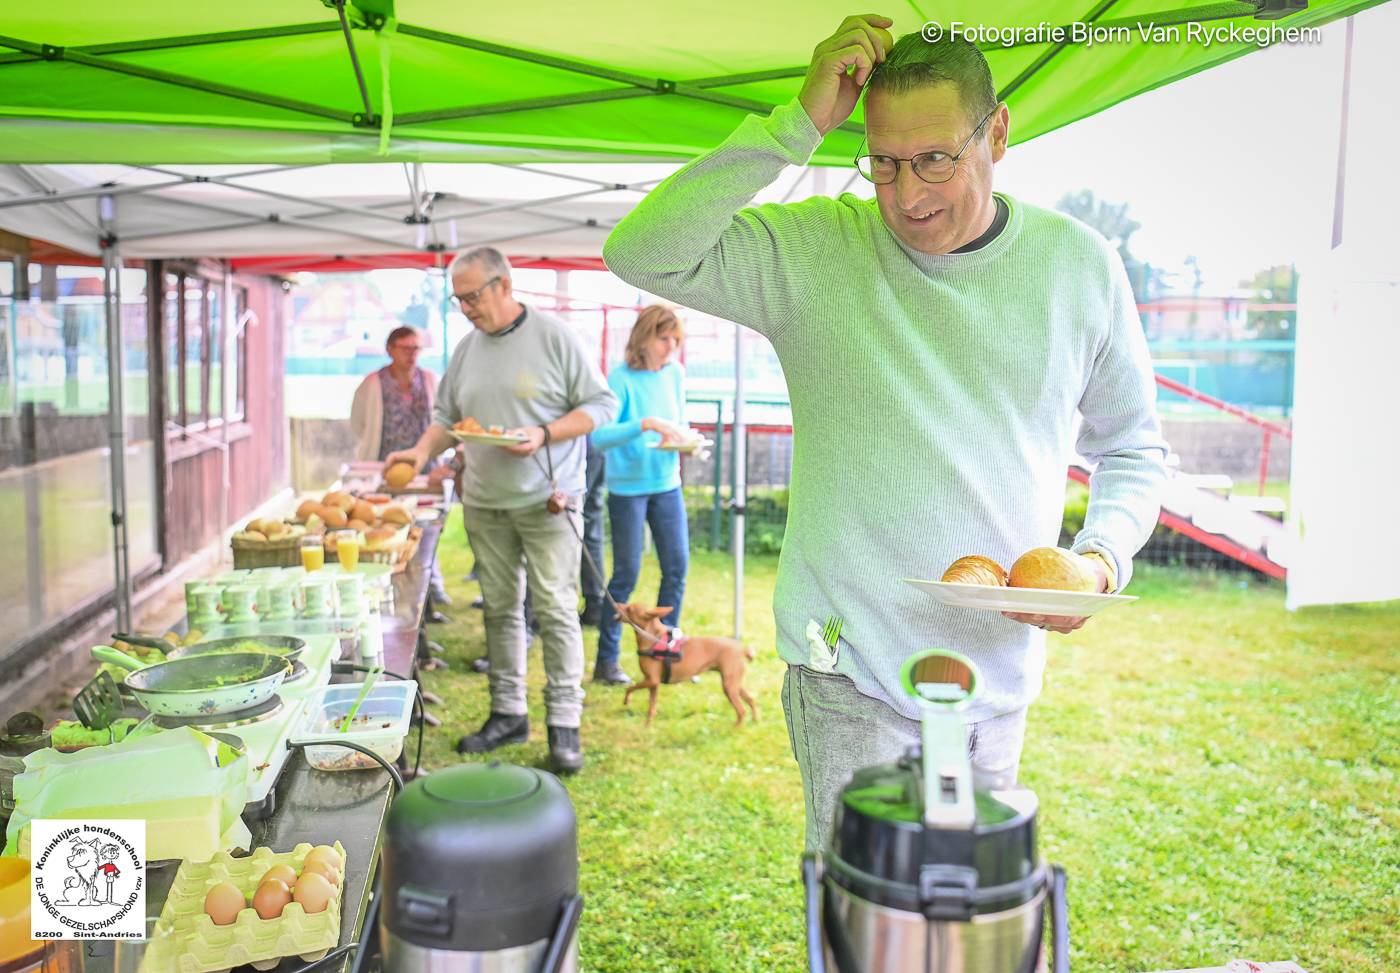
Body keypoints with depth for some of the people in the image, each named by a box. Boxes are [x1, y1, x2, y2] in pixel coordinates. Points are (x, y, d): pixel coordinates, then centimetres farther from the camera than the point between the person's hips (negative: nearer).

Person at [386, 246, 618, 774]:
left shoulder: (554, 336, -6)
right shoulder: (466, 349, 10)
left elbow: (602, 405, -6)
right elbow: (447, 415, 16)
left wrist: (543, 435, -18)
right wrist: (423, 450, -4)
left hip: (546, 501, -5)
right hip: (484, 503, 5)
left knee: (555, 609, -4)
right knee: (500, 608, 11)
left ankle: (564, 723, 4)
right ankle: (508, 712, 23)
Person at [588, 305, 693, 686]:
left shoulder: (675, 373, 3)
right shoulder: (621, 379, -14)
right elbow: (599, 436, -24)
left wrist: (683, 439, -7)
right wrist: (646, 425, -34)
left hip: (667, 485, 6)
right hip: (628, 487, -6)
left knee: (677, 568, 6)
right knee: (626, 574, 0)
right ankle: (606, 660, 14)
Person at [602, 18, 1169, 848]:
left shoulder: (1078, 264, -1)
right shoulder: (812, 251, -9)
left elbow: (1133, 447, 10)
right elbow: (641, 253, -24)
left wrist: (1103, 558, -9)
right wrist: (800, 123, -24)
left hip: (1000, 671, 4)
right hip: (853, 670, -3)